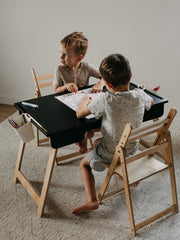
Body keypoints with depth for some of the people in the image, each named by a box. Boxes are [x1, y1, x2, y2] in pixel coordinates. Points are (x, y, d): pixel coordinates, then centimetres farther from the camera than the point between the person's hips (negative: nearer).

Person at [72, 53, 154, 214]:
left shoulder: (106, 100, -29)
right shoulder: (139, 95, -14)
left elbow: (79, 114, -17)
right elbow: (151, 102, 12)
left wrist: (85, 101, 3)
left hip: (111, 154, -6)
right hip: (133, 148, 6)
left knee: (84, 163, 19)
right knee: (97, 143, 33)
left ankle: (91, 201, 7)